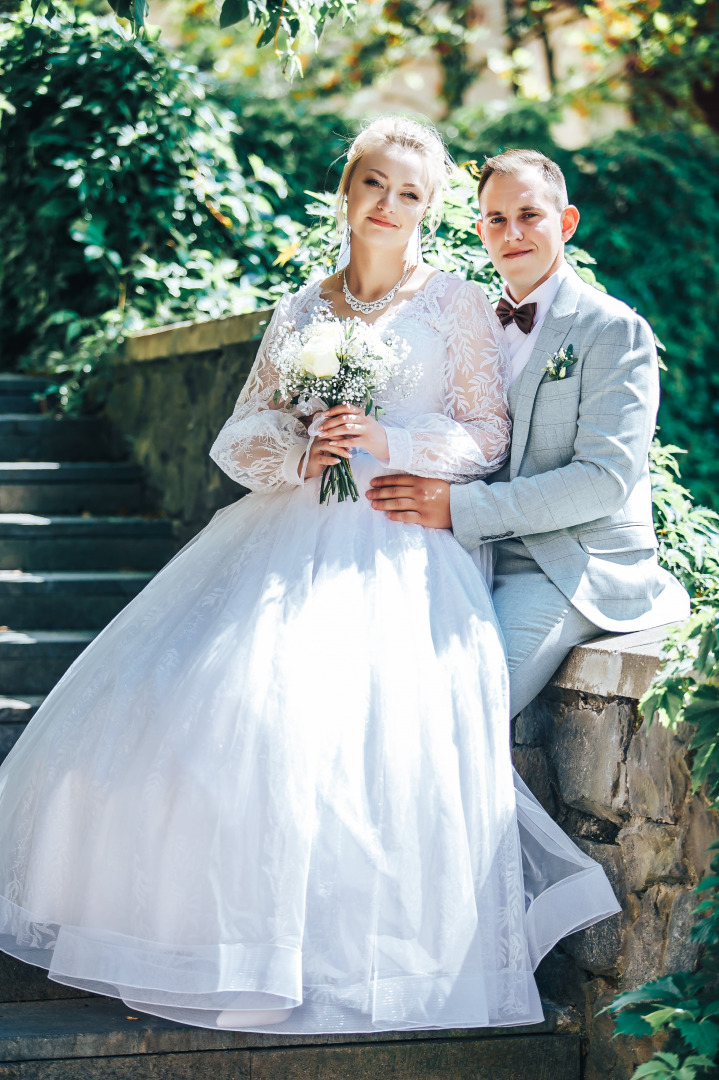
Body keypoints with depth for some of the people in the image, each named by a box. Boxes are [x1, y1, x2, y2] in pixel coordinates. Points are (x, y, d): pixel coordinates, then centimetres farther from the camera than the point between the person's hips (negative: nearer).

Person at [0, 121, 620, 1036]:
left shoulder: (458, 305, 8)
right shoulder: (300, 309, 18)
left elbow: (490, 437, 5)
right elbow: (240, 436, 14)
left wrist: (390, 443, -10)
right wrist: (303, 450, -7)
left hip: (398, 548, -4)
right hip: (288, 533, 4)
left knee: (356, 727, -23)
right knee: (185, 694, -12)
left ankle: (337, 960, -12)